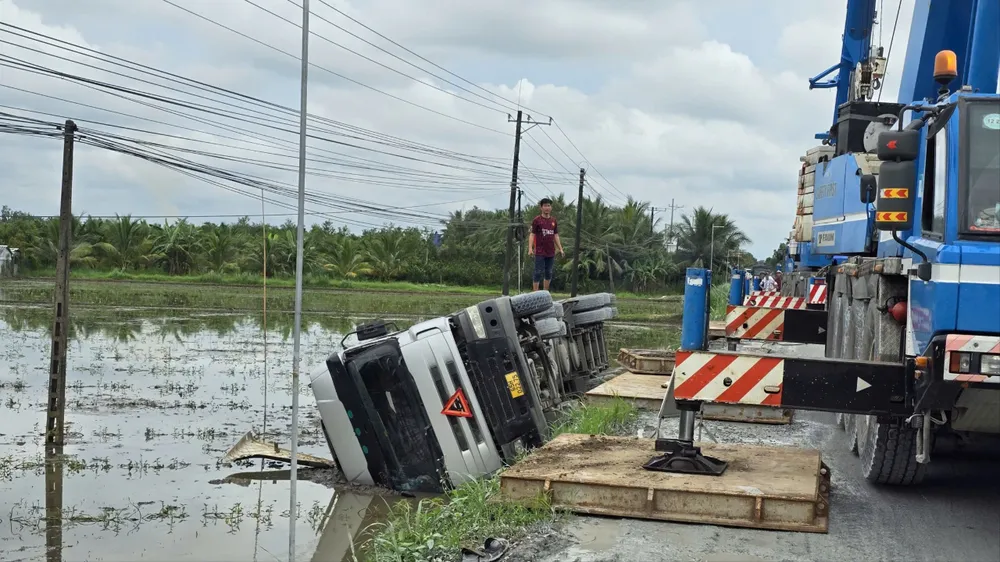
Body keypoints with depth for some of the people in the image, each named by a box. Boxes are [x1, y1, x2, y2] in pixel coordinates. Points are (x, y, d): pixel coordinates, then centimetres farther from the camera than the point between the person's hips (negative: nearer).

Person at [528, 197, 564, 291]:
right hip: (540, 252, -5)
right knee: (538, 273, -5)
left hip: (551, 252, 5)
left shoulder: (554, 221, 11)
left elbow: (556, 236, 16)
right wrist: (530, 248, -16)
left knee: (548, 273, 10)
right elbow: (532, 235, -4)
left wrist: (560, 249, 11)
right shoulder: (537, 220, -2)